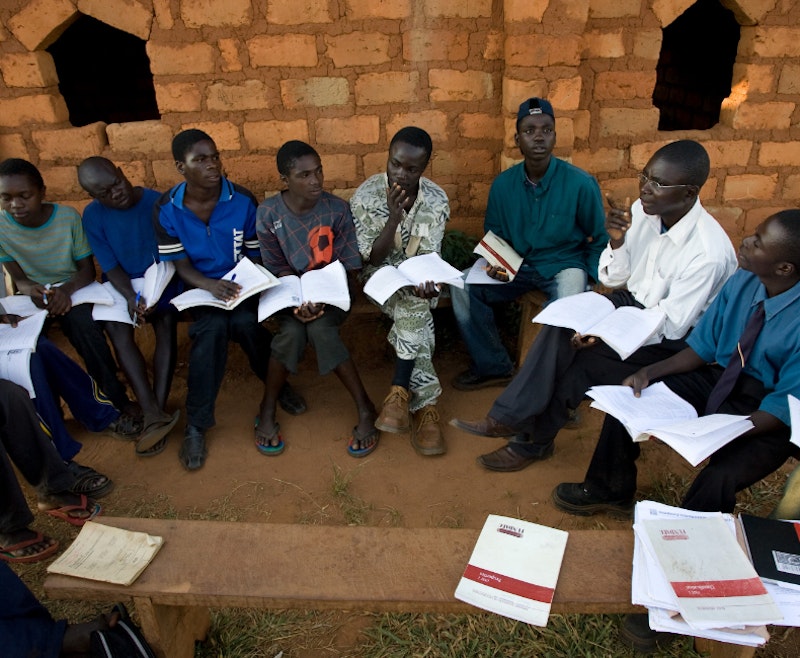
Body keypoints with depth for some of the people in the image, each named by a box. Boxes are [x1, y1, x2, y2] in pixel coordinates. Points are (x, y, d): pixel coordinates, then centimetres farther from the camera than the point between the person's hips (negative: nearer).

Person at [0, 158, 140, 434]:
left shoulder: (68, 217, -12)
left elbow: (88, 269, -8)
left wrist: (67, 289, -30)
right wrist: (30, 289, -29)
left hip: (72, 290, -2)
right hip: (35, 297, 2)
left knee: (83, 325, -33)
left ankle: (119, 399, -21)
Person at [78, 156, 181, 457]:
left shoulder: (157, 202, -8)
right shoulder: (93, 216, -4)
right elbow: (109, 266, -7)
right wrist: (131, 297, -25)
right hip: (121, 285, 1)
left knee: (166, 322, -28)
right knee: (117, 330, -25)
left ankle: (156, 412, -30)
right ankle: (155, 415, -34)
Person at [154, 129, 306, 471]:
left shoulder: (242, 200, -7)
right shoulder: (166, 209, -5)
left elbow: (256, 256, 0)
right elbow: (181, 264, -6)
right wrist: (210, 285, -26)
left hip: (242, 285, 0)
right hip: (201, 286, 0)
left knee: (244, 321, -33)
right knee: (212, 326, -33)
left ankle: (278, 384, -3)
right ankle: (196, 425, -19)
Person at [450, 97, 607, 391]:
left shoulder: (580, 183, -12)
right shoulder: (503, 184, -3)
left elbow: (599, 240, 0)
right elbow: (493, 236, 11)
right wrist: (496, 263, -10)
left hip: (564, 264, -3)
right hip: (517, 264, 4)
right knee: (463, 287, -17)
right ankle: (492, 366, 0)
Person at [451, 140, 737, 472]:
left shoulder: (709, 252, -26)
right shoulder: (643, 210, -8)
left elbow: (670, 325, -21)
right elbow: (614, 279, 0)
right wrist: (616, 241, -19)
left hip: (671, 342, -5)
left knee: (579, 361, -23)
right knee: (562, 326, -22)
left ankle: (531, 441, 0)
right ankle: (512, 418, -16)